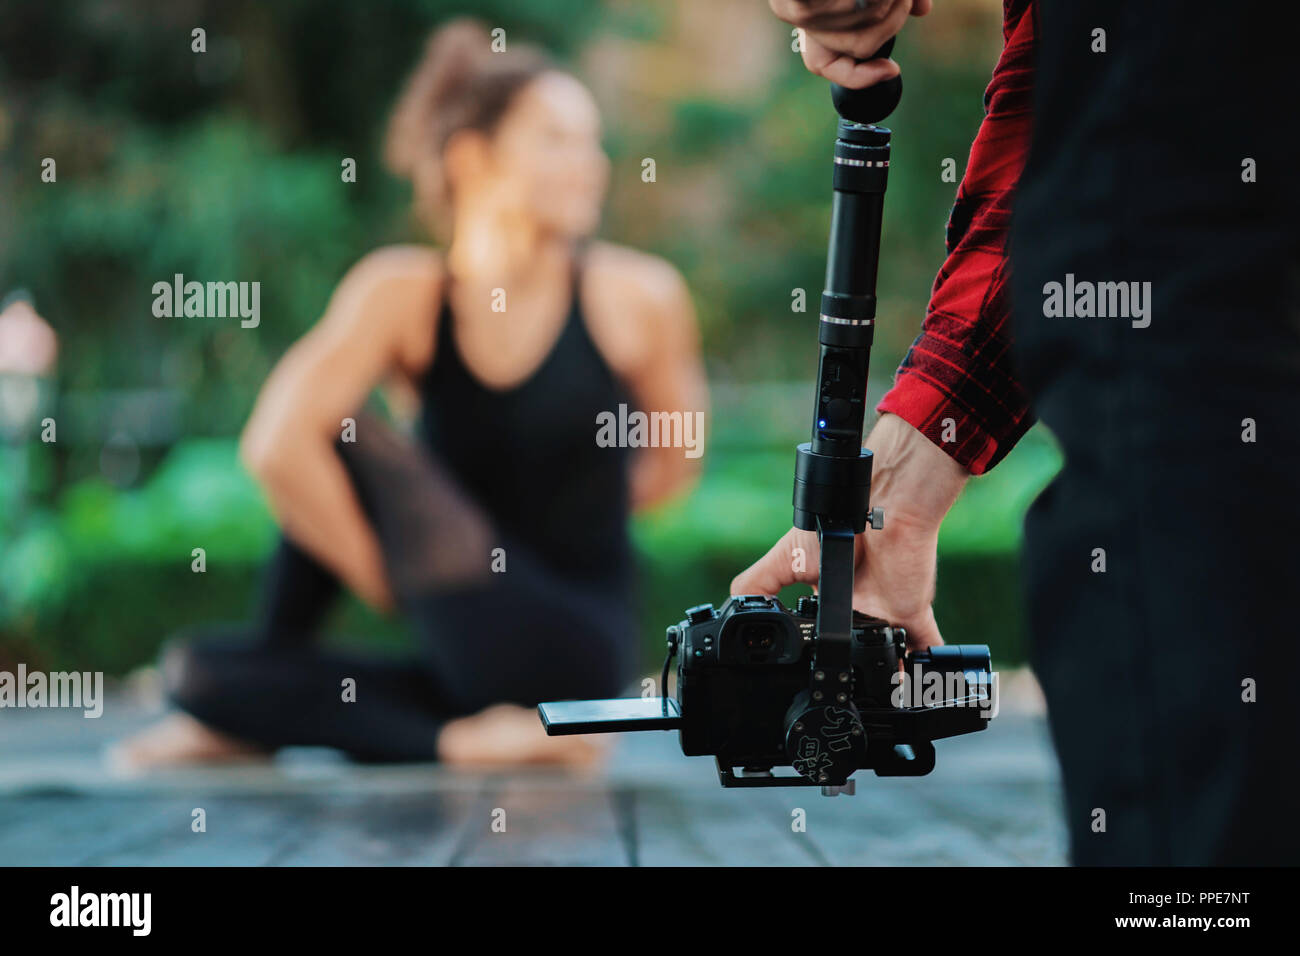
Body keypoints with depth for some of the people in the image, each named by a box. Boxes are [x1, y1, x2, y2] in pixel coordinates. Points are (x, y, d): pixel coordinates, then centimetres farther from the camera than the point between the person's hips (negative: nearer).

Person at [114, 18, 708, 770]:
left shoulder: (636, 298, -5)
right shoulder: (405, 293, -4)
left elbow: (676, 463, 8)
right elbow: (276, 446, -16)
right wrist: (375, 574, -13)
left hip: (578, 650, -3)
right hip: (476, 664, 3)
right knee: (196, 666, -9)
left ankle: (264, 716, 2)